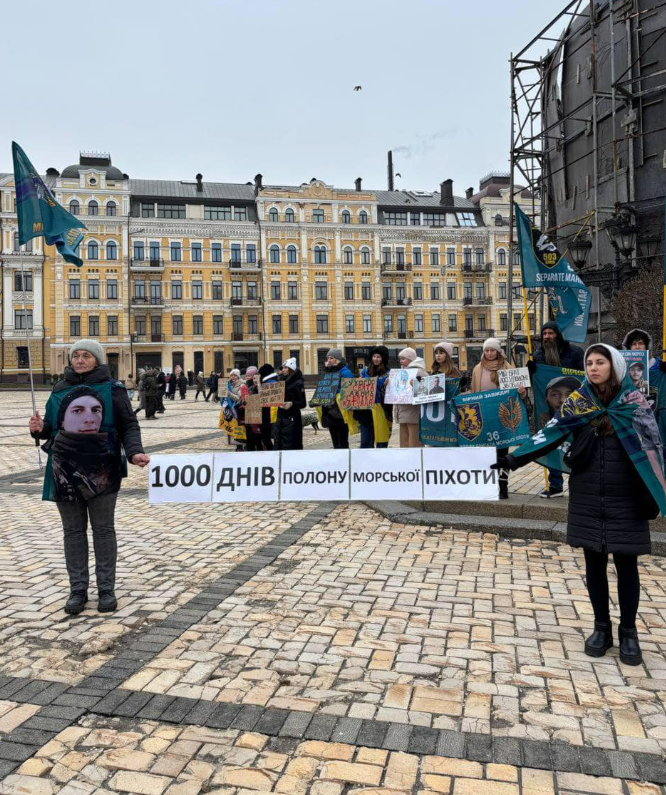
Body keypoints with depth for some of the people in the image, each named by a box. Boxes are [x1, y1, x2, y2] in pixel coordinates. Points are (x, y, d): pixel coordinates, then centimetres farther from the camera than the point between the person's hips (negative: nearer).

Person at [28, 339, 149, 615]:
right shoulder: (59, 390, 10)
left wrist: (134, 451, -22)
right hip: (65, 470, 4)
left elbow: (129, 425, -5)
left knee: (103, 530, 7)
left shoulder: (112, 388, -2)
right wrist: (39, 429, -5)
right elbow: (51, 426, 18)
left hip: (101, 470, -3)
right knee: (73, 531, 11)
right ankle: (77, 590, 22)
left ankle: (106, 589, 17)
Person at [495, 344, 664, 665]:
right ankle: (602, 628, 26)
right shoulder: (577, 402, 1)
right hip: (587, 499, 2)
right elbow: (550, 436, -3)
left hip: (625, 500, -2)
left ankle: (628, 632, 23)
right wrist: (513, 459, -14)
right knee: (594, 563, 10)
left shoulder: (635, 402, -3)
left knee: (626, 565, 6)